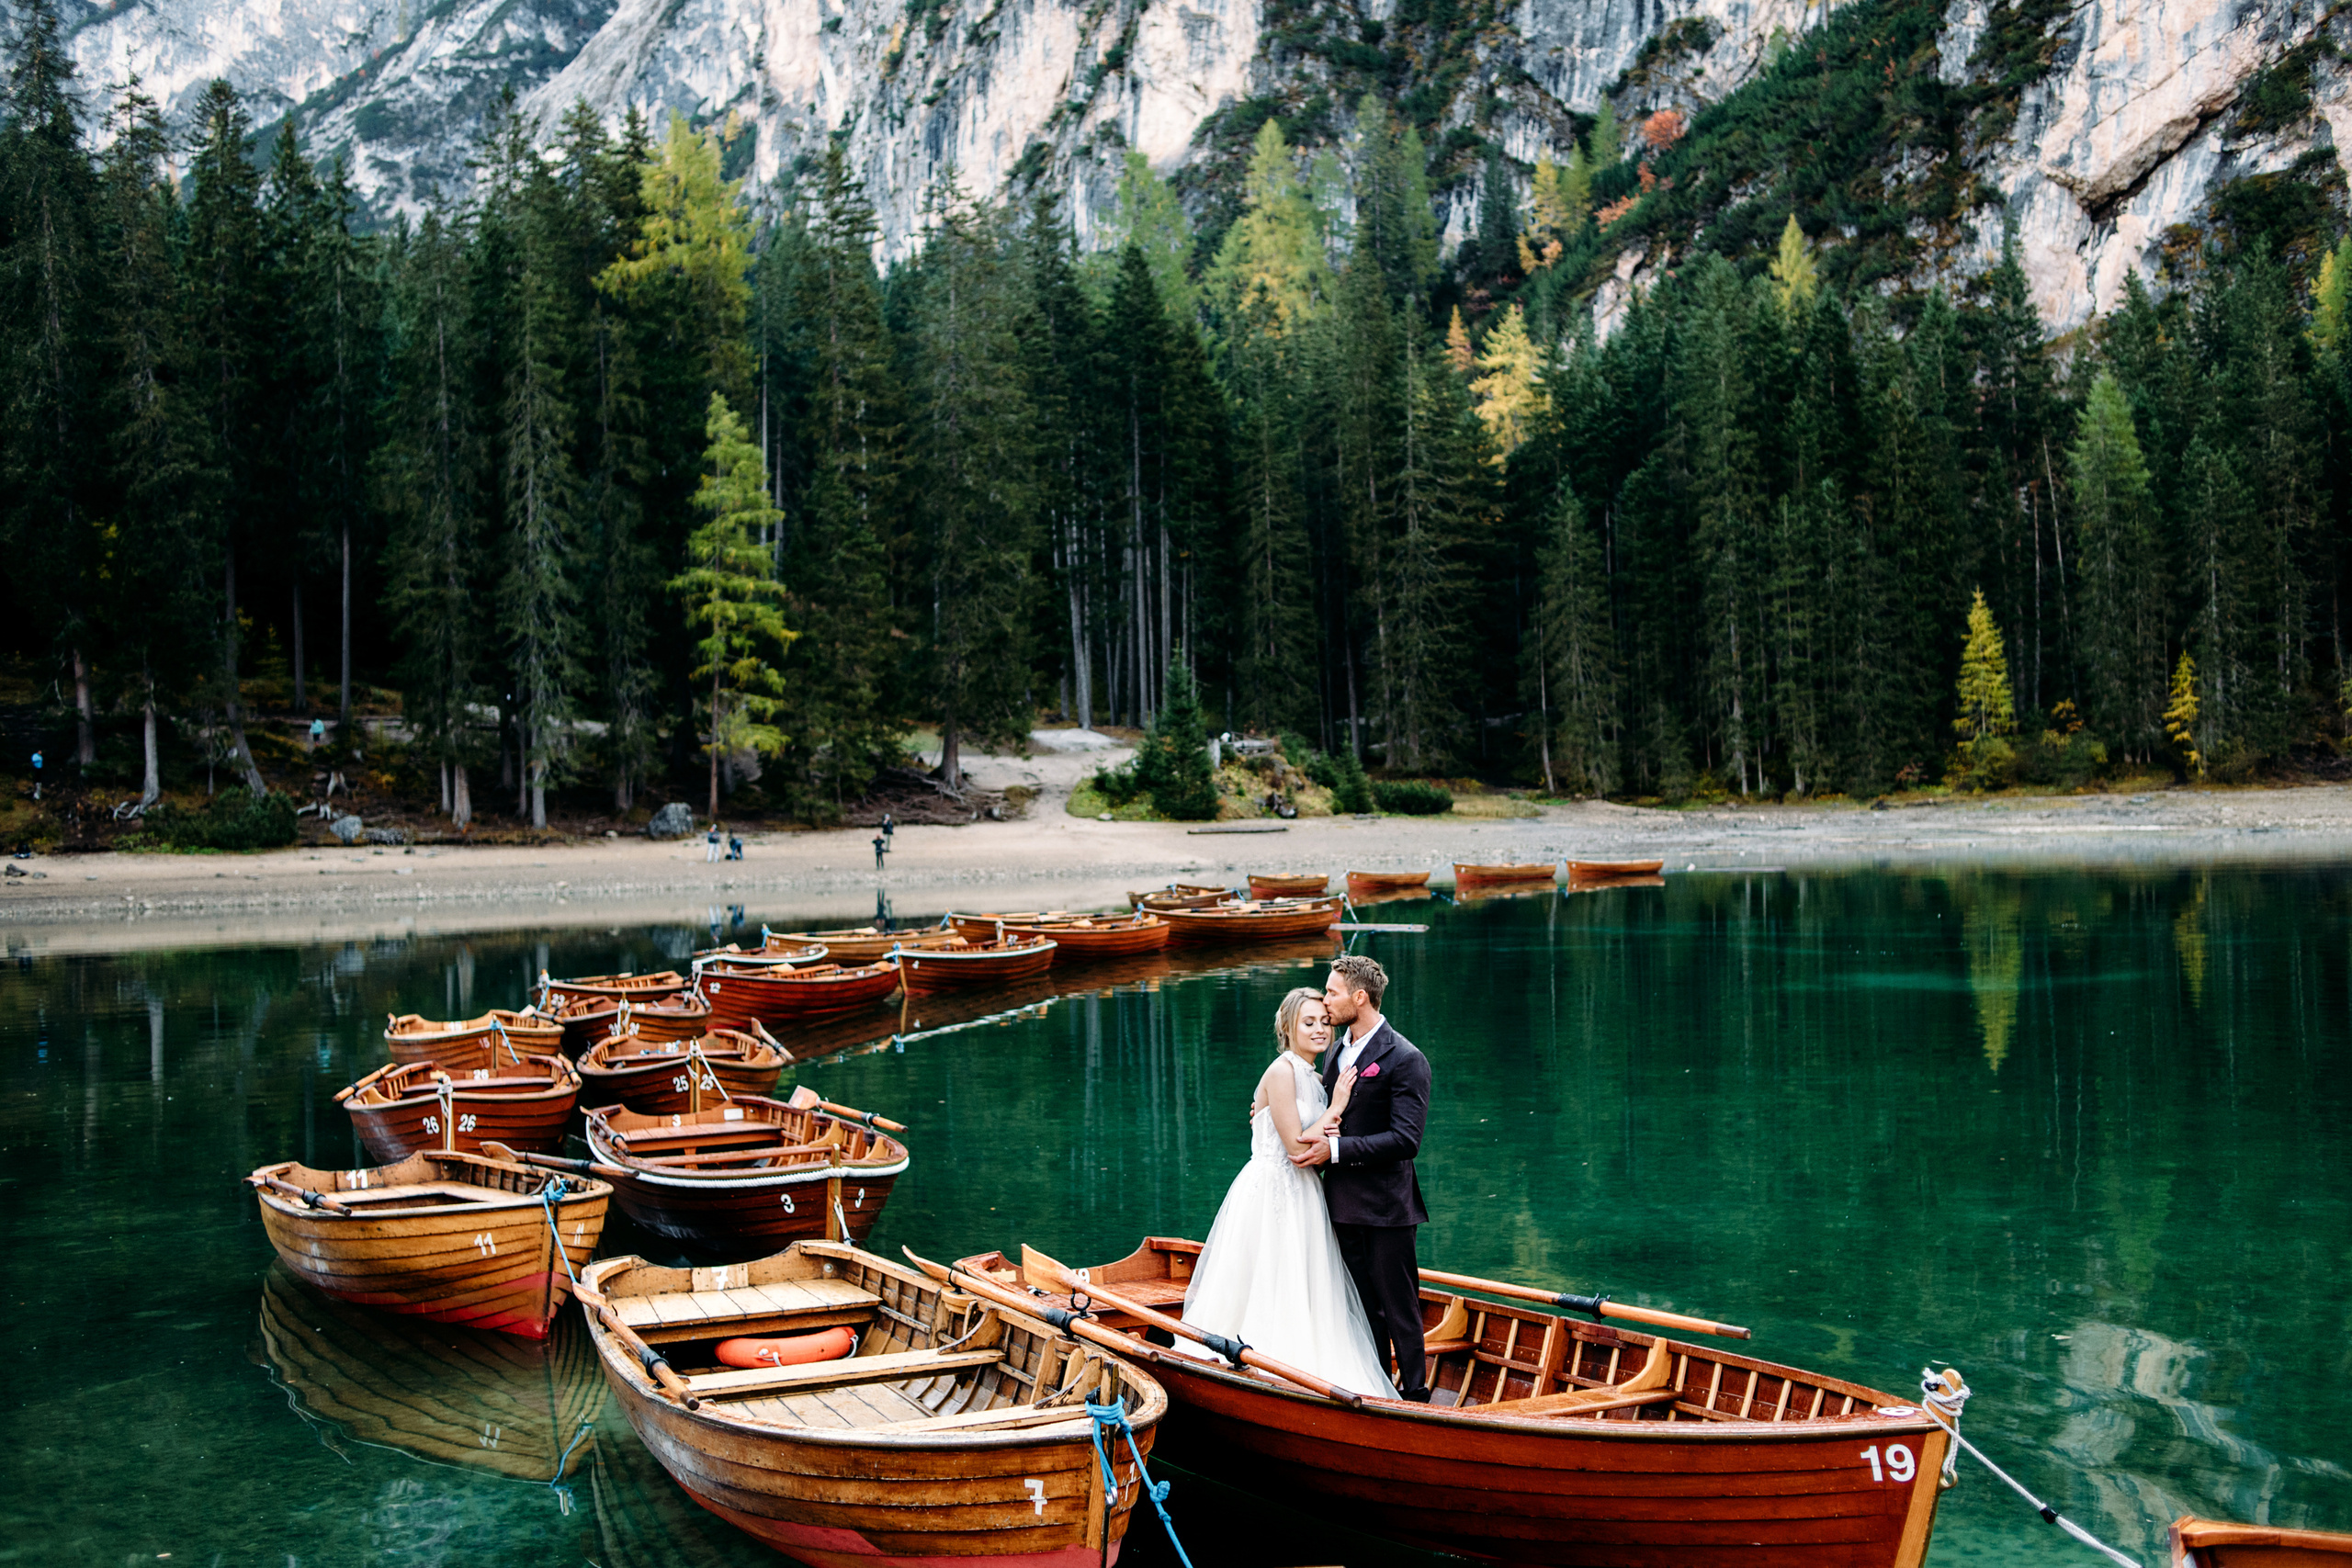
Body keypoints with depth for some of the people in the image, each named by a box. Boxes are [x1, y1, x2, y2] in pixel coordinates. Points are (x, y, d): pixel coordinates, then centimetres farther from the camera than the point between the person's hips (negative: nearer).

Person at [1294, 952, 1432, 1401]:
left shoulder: (1405, 1059, -13)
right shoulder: (1337, 1052, 12)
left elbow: (1405, 1140, -20)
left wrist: (1336, 1149, -22)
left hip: (1386, 1208, -8)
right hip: (1345, 1204, 8)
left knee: (1399, 1309, 2)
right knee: (1364, 1306, 15)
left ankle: (1415, 1395, 13)